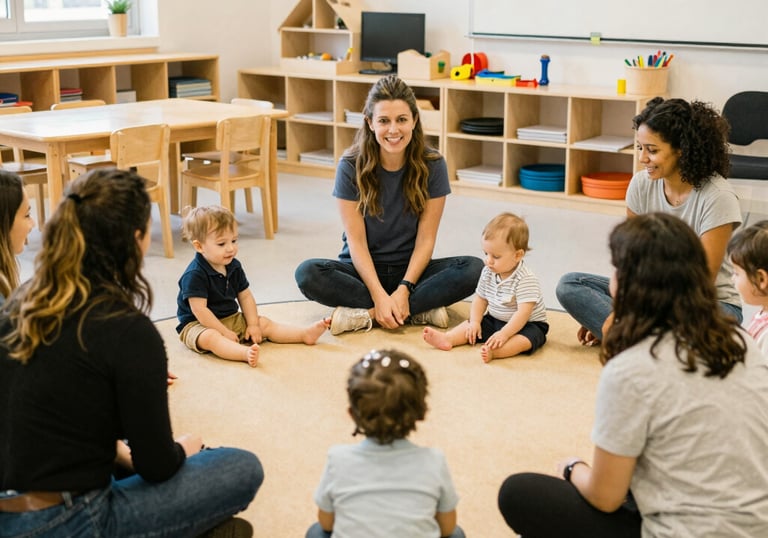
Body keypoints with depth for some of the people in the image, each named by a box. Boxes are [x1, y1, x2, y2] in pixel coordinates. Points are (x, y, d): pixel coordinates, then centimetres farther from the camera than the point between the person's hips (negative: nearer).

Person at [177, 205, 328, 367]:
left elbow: (245, 296, 9)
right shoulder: (194, 274, -22)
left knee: (264, 323, -1)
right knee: (210, 337, -38)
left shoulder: (234, 266, 2)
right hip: (198, 324, -8)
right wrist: (225, 333, -23)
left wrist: (253, 324, -2)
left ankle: (306, 334, -9)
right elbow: (199, 310, -24)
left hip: (232, 319, 8)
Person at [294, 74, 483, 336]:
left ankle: (364, 313, -25)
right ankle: (419, 310, -26)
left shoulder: (432, 165, -9)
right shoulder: (351, 166, -12)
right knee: (308, 274, -30)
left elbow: (425, 239, -8)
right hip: (363, 270, -1)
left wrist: (404, 290, -22)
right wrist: (379, 296, -24)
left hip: (410, 269, 1)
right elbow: (356, 241, -12)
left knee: (473, 269, -26)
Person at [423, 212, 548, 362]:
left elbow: (523, 312, -30)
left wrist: (504, 334, -37)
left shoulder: (526, 280, -25)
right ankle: (447, 338, -29)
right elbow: (480, 298, 6)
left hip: (527, 324, -7)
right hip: (494, 321, 7)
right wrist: (475, 322, -10)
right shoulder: (488, 273, -2)